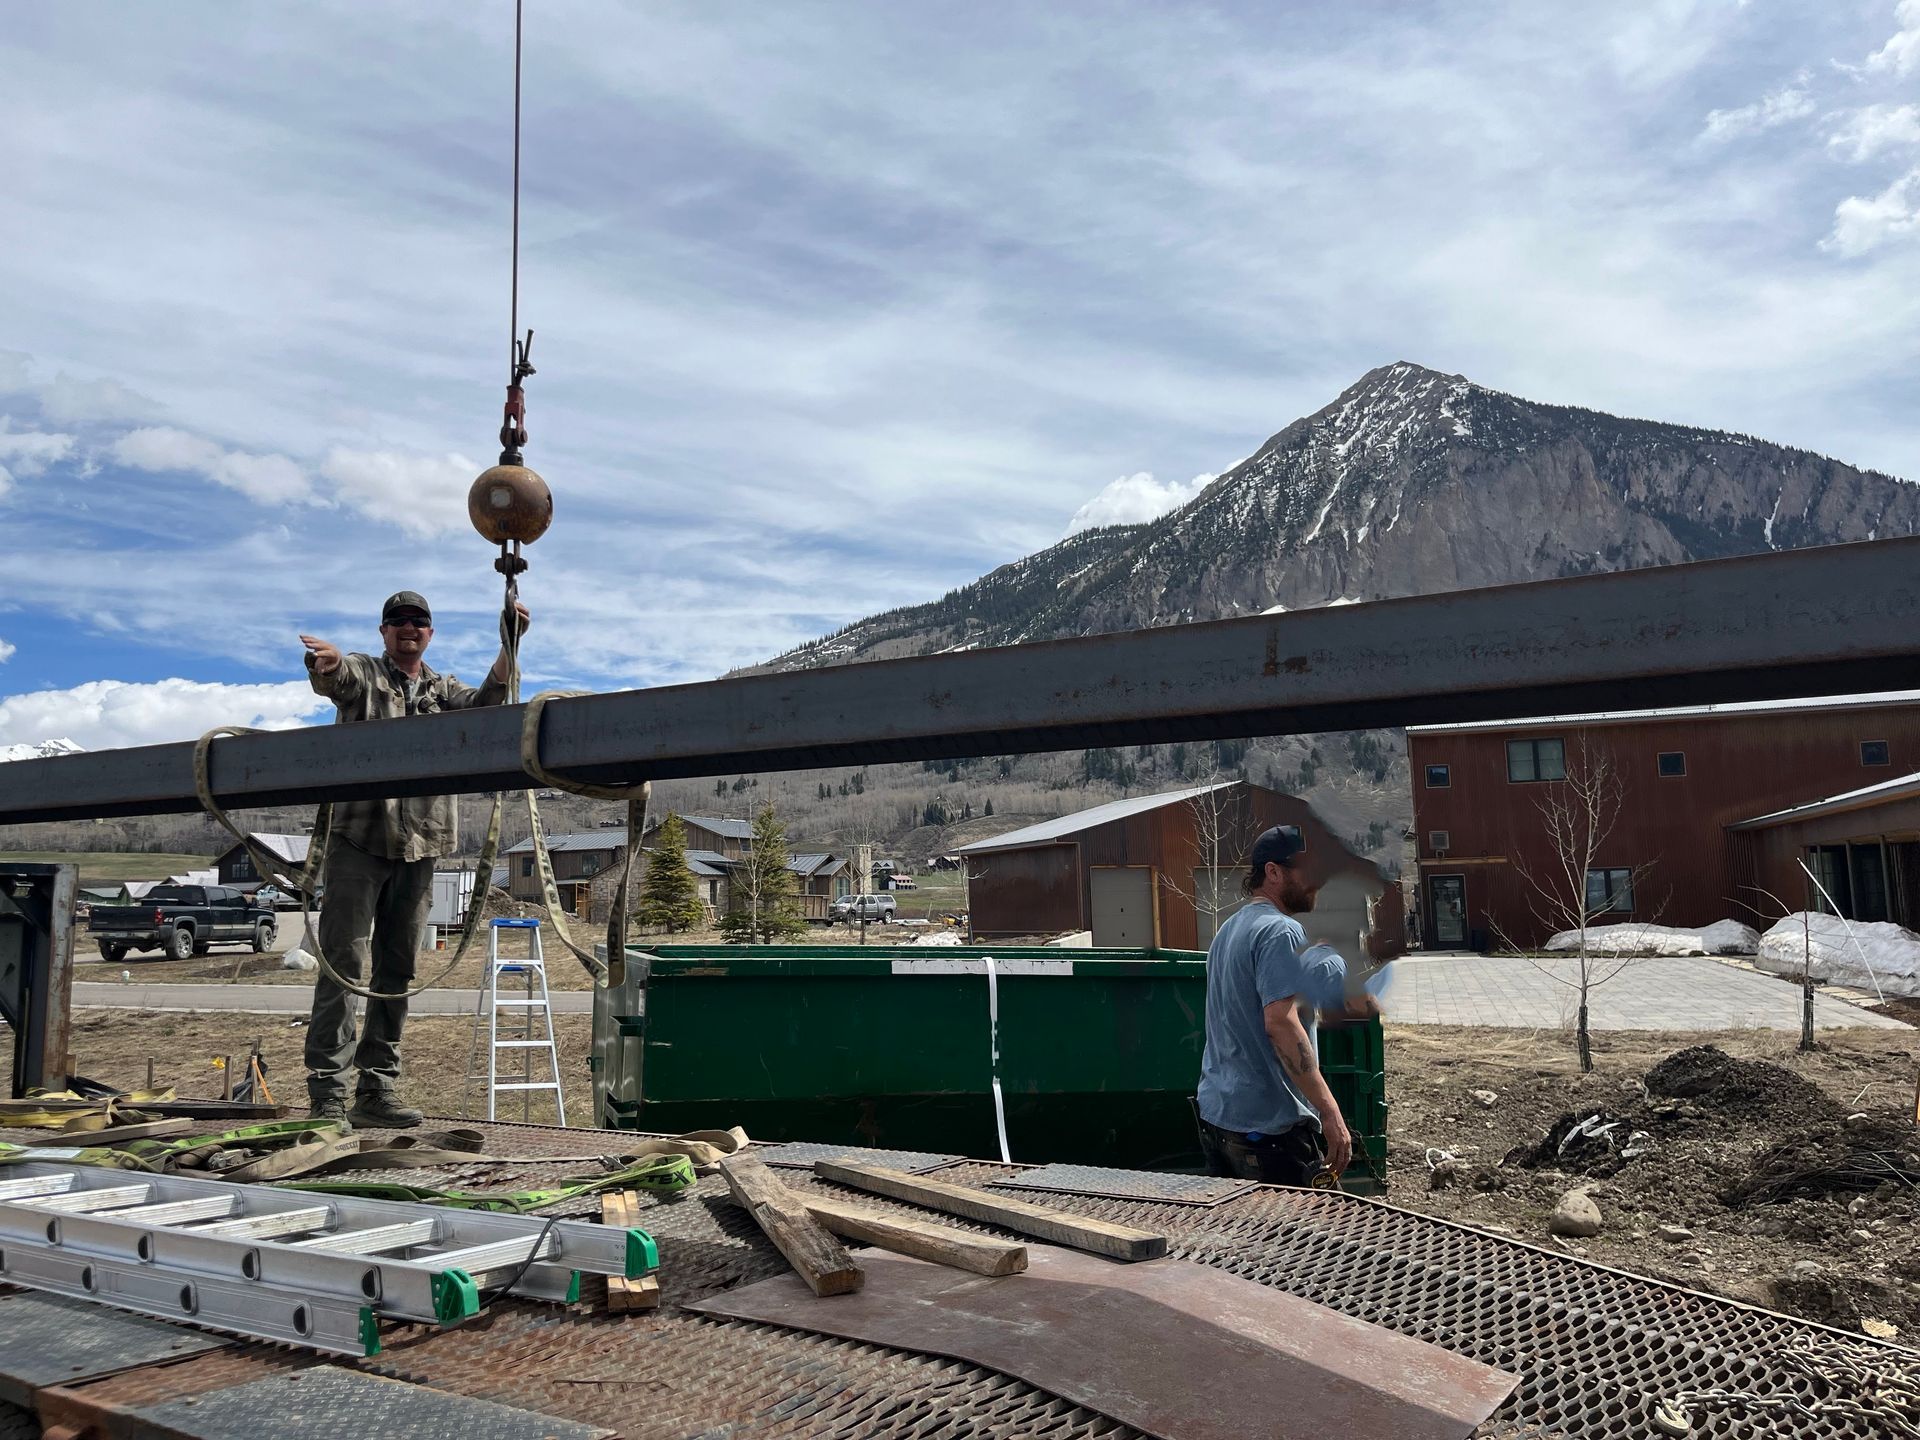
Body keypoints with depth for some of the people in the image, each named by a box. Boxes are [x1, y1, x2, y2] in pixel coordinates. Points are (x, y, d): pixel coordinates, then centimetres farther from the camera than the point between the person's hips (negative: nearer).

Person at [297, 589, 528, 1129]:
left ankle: (377, 1089, 14)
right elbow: (333, 678, -16)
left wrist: (511, 642, -16)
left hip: (419, 846, 5)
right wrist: (326, 662, -42)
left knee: (397, 971, 7)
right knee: (344, 964, -9)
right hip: (359, 839, -4)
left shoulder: (442, 689, 18)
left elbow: (486, 703, -1)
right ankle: (326, 1092, -7)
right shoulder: (362, 674, 7)